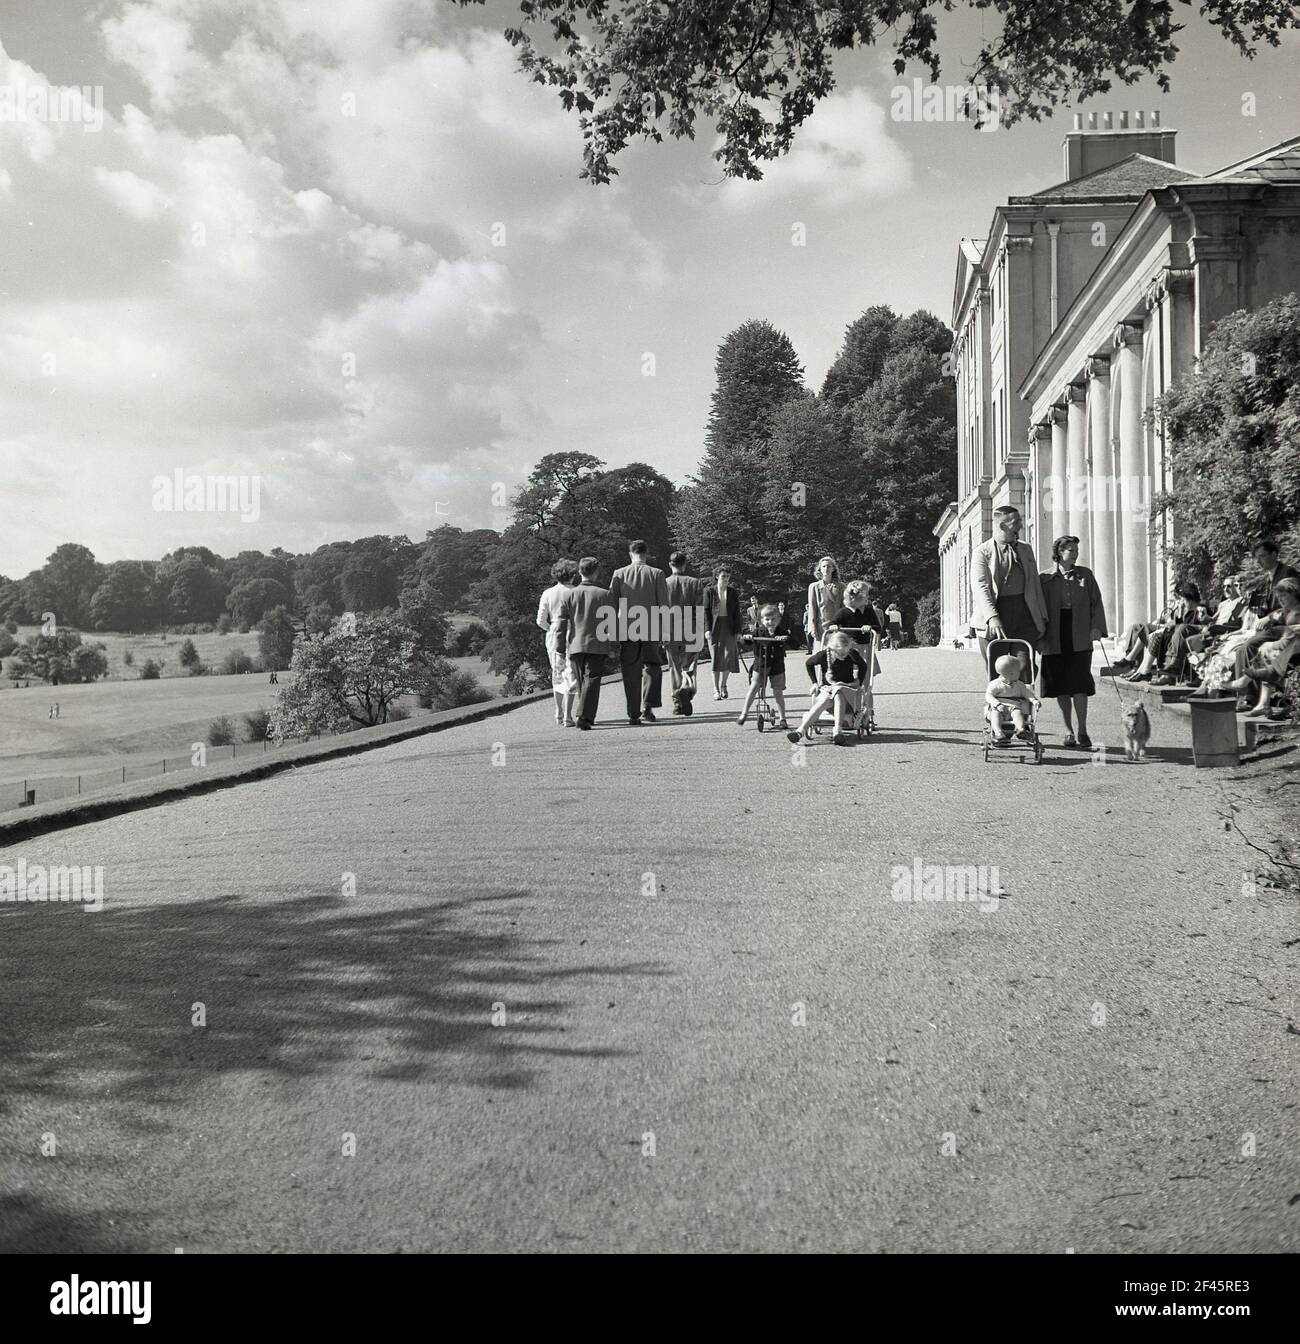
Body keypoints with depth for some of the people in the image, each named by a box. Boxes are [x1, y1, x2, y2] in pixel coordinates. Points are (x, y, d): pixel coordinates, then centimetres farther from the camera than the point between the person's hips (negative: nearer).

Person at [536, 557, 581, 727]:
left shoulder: (547, 594, 2)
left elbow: (540, 621, 1)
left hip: (553, 638, 4)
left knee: (557, 676, 17)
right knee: (571, 677, 2)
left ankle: (559, 716, 22)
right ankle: (567, 717, -5)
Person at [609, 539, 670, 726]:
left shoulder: (619, 574, 2)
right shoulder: (657, 574, -1)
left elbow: (612, 605, 1)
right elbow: (664, 607, -3)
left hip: (626, 631, 1)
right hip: (651, 630, -1)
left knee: (631, 675, 6)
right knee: (653, 667, 16)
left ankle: (633, 715, 6)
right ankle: (647, 707, 4)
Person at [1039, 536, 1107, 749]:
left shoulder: (1086, 575, 9)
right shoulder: (1045, 579, 6)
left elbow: (1096, 603, 8)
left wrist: (1096, 627, -5)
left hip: (1079, 638, 0)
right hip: (1055, 639, 0)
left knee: (1079, 684, -8)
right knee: (1060, 687, 4)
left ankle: (1082, 731, -1)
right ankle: (1068, 731, 14)